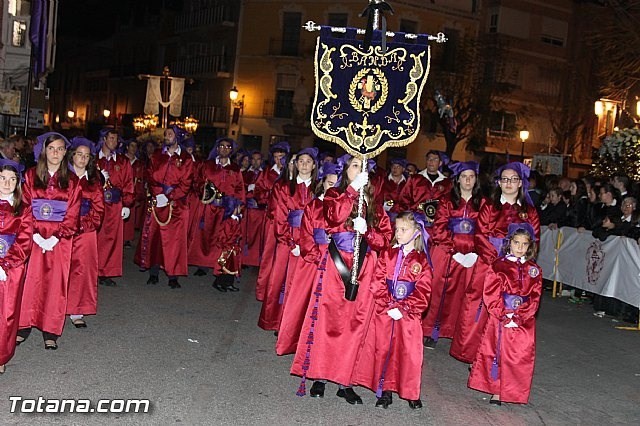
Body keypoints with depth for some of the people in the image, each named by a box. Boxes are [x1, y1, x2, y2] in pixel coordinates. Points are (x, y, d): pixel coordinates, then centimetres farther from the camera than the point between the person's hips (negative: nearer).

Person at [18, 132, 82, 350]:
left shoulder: (71, 180, 5)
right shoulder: (31, 175, 5)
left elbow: (72, 214, 0)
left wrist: (54, 238, -11)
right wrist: (36, 235, -12)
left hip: (60, 239, 0)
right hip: (34, 236, 0)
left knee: (56, 282, -2)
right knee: (31, 280, -3)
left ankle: (51, 331, 5)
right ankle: (25, 325, 10)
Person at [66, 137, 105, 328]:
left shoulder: (94, 182, 12)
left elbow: (98, 210, 8)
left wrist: (82, 225, -5)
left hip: (86, 232, 2)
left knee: (83, 269, -2)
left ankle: (76, 311, 4)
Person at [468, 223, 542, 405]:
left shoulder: (534, 270, 5)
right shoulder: (498, 266, -3)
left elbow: (534, 298, -1)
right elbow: (491, 295, -7)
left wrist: (518, 317, -12)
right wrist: (504, 316, -15)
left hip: (524, 321, 2)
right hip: (499, 318, -2)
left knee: (521, 355, 3)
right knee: (496, 352, 3)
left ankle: (509, 392, 15)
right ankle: (495, 391, 19)